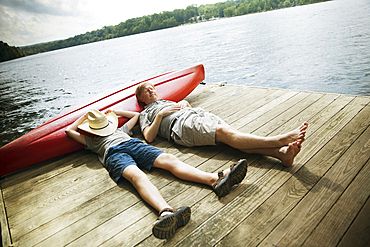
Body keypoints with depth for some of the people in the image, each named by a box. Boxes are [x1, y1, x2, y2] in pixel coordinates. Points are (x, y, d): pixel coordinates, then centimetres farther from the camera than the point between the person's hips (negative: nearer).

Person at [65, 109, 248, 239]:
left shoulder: (121, 130, 44)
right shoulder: (91, 140, 36)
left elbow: (136, 115, 55)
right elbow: (69, 130, 36)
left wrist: (116, 111, 56)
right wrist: (84, 116, 46)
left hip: (134, 144, 4)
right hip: (113, 153, -3)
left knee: (168, 159, -26)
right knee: (137, 175, -39)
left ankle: (216, 180, -49)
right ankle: (166, 211, -69)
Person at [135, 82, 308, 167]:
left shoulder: (166, 101, 41)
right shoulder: (145, 114, 22)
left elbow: (187, 105, 41)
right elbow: (149, 138, 4)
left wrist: (183, 103, 18)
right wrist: (161, 114, -2)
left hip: (198, 113, 6)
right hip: (182, 125, -6)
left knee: (230, 133, -23)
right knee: (222, 132, -31)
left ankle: (281, 152, -41)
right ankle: (280, 140, -43)